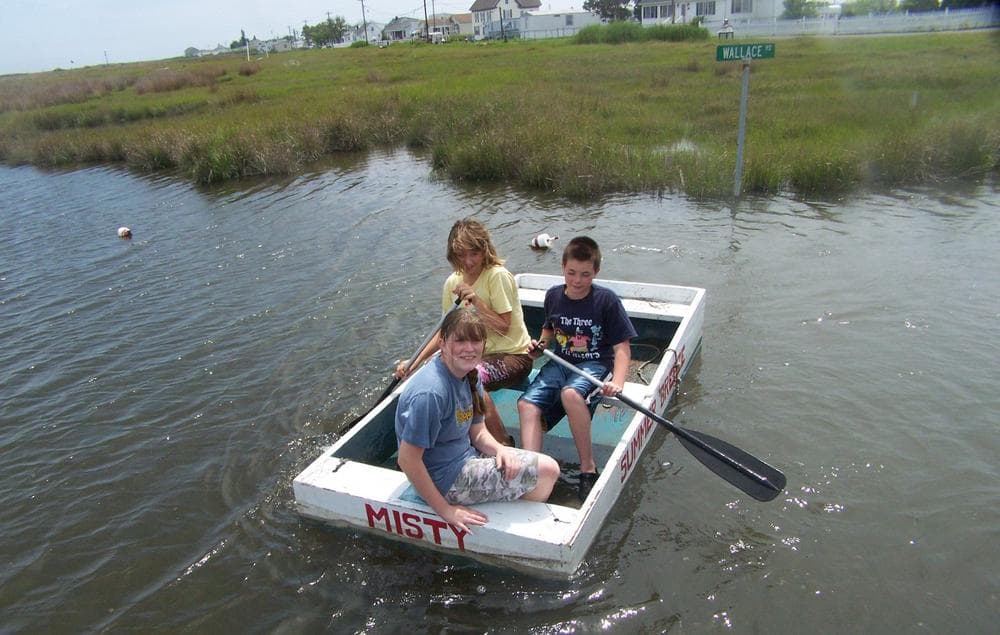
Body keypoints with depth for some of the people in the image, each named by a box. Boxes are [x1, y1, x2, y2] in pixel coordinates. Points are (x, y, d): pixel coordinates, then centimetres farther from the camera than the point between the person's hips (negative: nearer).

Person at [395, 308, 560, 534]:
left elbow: (478, 432, 7)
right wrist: (445, 510, -21)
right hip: (447, 480, -9)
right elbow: (407, 460, -26)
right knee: (546, 470, -6)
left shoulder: (470, 375, -1)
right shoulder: (430, 393, -29)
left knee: (548, 467, 12)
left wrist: (500, 450, -15)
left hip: (466, 455, 9)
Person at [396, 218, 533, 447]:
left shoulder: (497, 276, -13)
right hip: (478, 355, 6)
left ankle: (504, 444, -16)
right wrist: (415, 362, 4)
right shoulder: (453, 283, 6)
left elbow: (503, 326, -14)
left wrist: (476, 301, -24)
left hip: (513, 355, -6)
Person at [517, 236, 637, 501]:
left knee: (570, 393, -37)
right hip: (560, 362, 5)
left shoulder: (606, 299, -10)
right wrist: (540, 345, 3)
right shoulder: (554, 296, 4)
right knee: (527, 403, -20)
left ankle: (588, 468, -23)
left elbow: (622, 347, -11)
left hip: (594, 364, -5)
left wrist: (617, 382, -27)